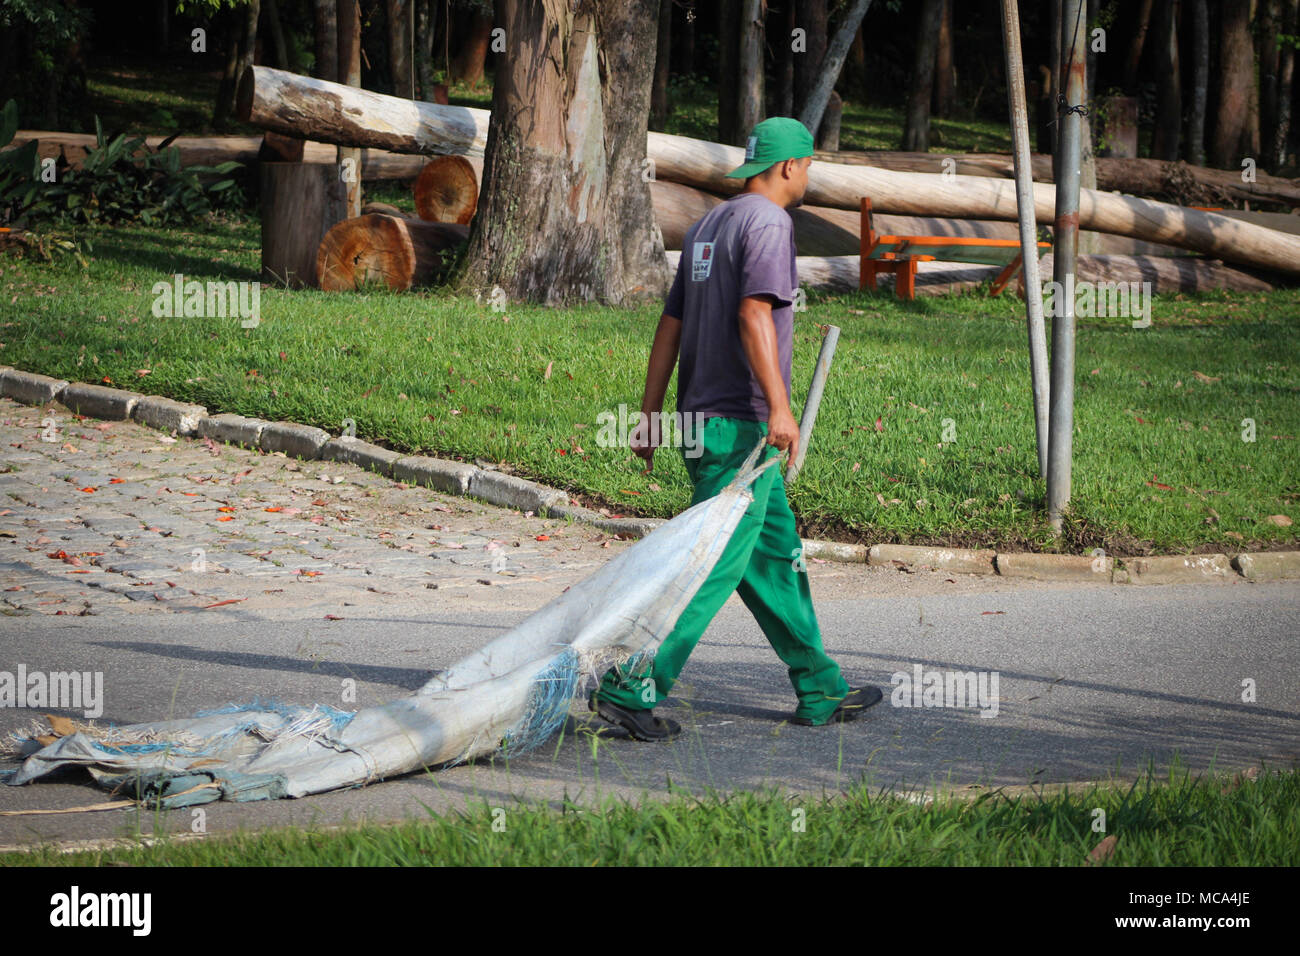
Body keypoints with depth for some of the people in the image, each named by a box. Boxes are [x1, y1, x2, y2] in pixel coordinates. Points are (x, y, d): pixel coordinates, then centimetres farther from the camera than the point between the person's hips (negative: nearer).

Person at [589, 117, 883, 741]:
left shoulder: (706, 226, 19)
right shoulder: (767, 222, -9)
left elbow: (670, 325, 18)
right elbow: (754, 313, -23)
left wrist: (650, 418, 18)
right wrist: (779, 407, -30)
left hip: (700, 422, 10)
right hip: (741, 425, -10)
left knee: (776, 556, 16)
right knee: (716, 564, -11)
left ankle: (821, 691, 23)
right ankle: (631, 687, -16)